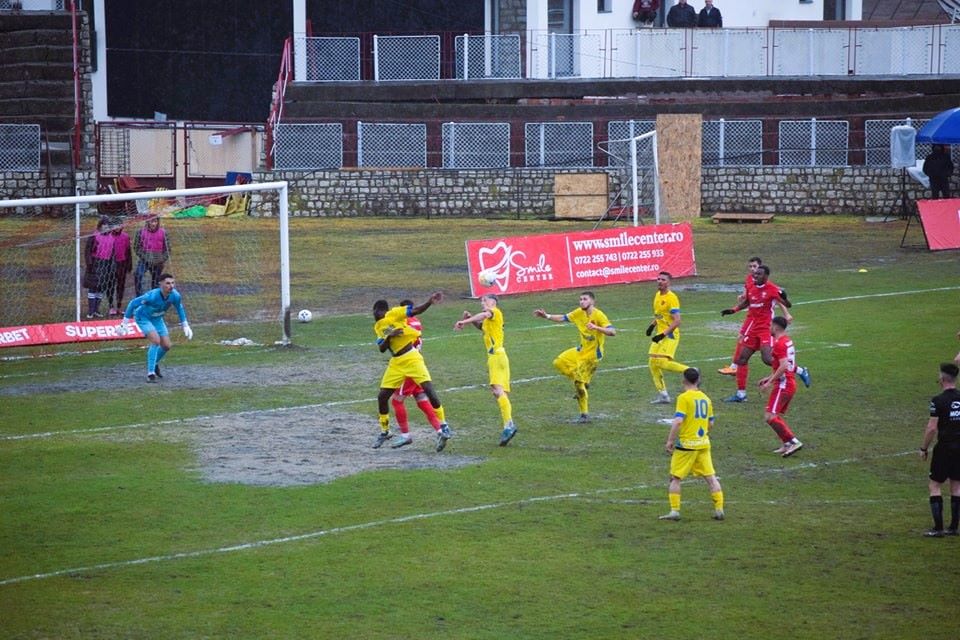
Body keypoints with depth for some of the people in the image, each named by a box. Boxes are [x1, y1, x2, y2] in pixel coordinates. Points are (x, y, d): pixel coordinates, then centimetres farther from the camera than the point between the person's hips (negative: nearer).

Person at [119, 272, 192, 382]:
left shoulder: (175, 296, -22)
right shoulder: (152, 296, -38)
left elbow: (179, 308, 2)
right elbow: (133, 303, -25)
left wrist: (185, 326, 6)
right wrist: (125, 323, -20)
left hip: (157, 318, 6)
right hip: (143, 317, -6)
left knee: (166, 346, 4)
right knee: (156, 340, -25)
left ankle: (155, 364, 35)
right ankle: (150, 373, -19)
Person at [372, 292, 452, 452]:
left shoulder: (393, 314, -5)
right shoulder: (378, 327, 13)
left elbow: (416, 311, -16)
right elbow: (382, 349, 5)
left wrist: (430, 302, -33)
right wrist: (389, 337, -15)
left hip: (411, 358, -7)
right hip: (396, 363, 7)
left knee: (428, 389, -17)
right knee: (382, 396, 6)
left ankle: (443, 428, -10)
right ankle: (384, 432, 23)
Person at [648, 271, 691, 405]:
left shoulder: (671, 298, -16)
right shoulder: (657, 295, 11)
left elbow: (676, 321, -21)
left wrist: (663, 334, -26)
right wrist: (652, 325, 12)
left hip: (670, 334, -9)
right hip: (660, 335, 9)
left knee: (662, 362, -21)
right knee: (653, 363, 4)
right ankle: (663, 395, 10)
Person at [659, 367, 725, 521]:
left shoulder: (684, 398, -11)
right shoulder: (705, 398, 8)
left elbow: (678, 421, -20)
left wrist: (670, 440, -14)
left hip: (686, 444, -5)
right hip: (704, 444, 5)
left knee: (675, 478, 5)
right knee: (711, 477, 8)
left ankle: (674, 511, 0)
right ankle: (719, 510, 7)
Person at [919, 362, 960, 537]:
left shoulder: (938, 400, -14)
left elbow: (932, 428, -15)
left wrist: (924, 448, -4)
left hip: (944, 448, -5)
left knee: (935, 486, 3)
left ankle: (938, 528, -2)